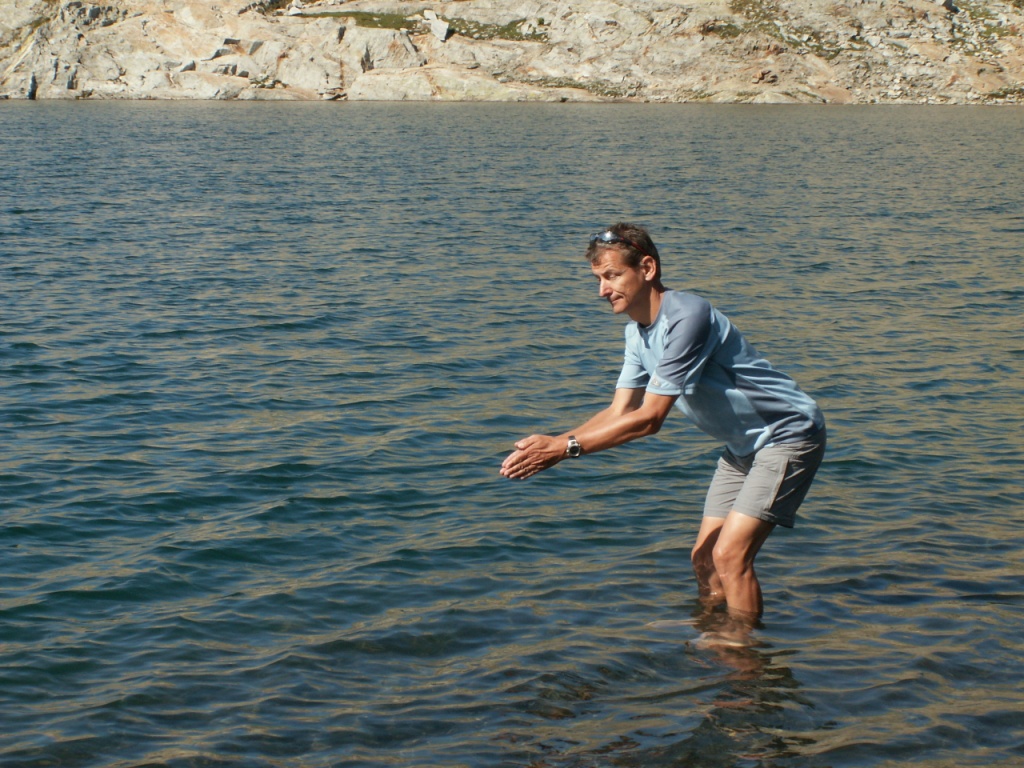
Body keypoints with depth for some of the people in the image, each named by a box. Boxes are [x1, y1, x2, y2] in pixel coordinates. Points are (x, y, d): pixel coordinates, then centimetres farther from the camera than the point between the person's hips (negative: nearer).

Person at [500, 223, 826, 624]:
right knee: (704, 558, 7)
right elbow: (619, 411, 0)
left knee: (730, 555, -17)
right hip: (743, 445, 9)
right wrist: (550, 443, -14)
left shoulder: (687, 317, -29)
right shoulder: (637, 331, 1)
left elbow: (649, 418, -31)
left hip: (788, 437, -9)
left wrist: (565, 448, -31)